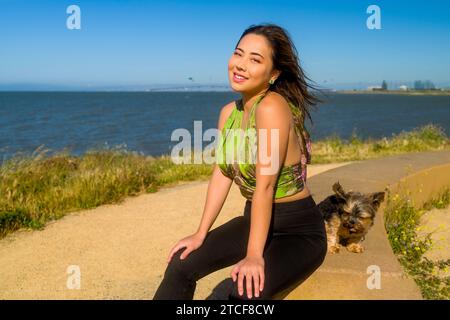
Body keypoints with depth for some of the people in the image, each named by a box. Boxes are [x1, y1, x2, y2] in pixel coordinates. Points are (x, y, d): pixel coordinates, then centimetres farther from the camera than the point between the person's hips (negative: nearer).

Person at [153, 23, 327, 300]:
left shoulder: (272, 107, -24)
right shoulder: (229, 112, 1)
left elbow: (265, 185, -27)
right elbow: (222, 174, 3)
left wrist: (254, 255, -26)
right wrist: (201, 234, 1)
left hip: (299, 231, -8)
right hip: (254, 220, 8)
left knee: (240, 291, -30)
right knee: (181, 265, 3)